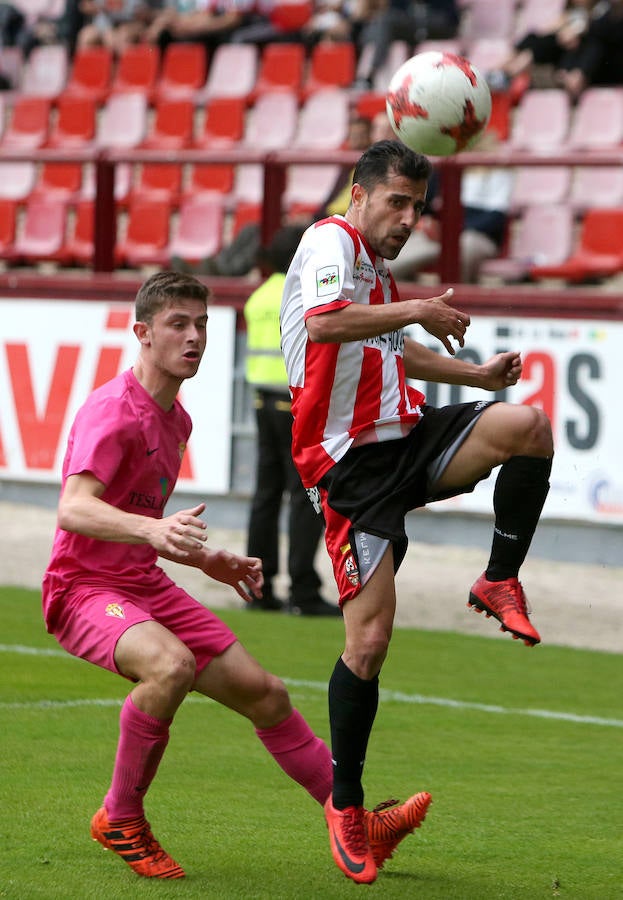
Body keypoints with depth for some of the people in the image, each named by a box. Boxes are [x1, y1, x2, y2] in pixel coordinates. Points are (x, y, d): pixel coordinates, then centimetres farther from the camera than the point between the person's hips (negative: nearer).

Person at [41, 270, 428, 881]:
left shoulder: (176, 419, 14)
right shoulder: (113, 412, -17)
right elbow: (72, 510, -34)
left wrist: (206, 561, 18)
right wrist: (152, 530, -50)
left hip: (145, 585, 9)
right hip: (83, 587, -9)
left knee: (264, 693, 3)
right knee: (171, 664, -37)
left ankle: (359, 825, 14)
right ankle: (119, 819, -18)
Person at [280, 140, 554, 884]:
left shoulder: (379, 270, 20)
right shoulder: (331, 242, -8)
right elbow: (323, 323, -29)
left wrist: (476, 373, 31)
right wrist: (419, 311, -24)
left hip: (406, 437, 8)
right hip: (350, 460, -8)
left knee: (529, 426, -20)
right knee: (370, 637, -11)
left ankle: (500, 583, -3)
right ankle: (344, 802, 6)